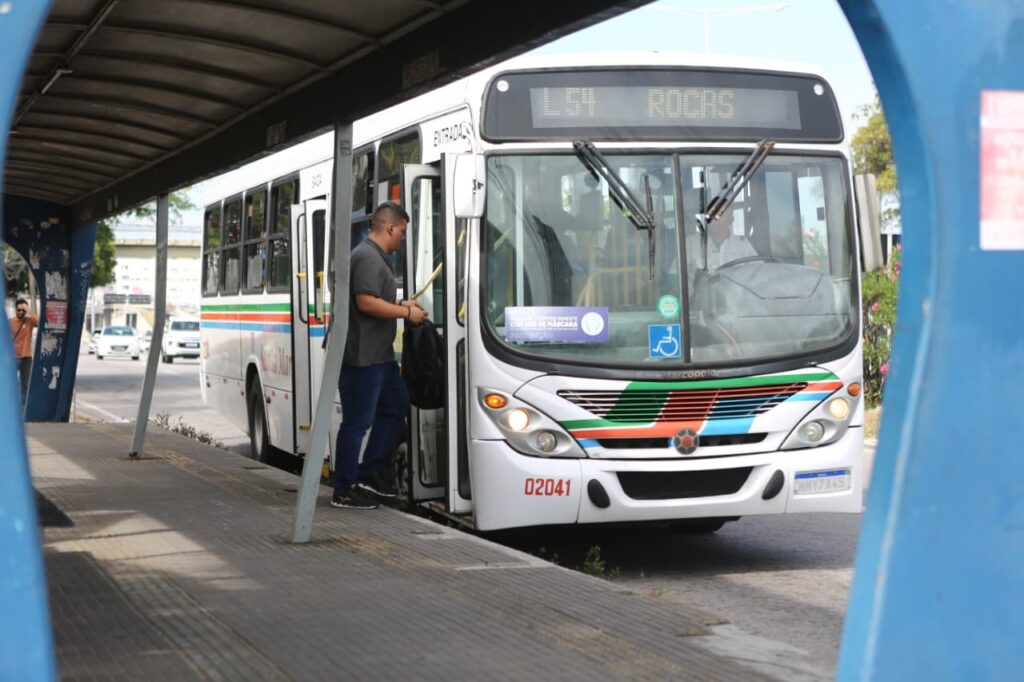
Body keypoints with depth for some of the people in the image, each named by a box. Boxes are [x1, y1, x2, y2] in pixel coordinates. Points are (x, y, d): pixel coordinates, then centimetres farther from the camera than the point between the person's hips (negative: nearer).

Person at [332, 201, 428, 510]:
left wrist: (400, 305, 16)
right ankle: (344, 491, 4)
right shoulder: (368, 258, -17)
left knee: (396, 405, 19)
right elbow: (366, 302, -25)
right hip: (362, 356, -11)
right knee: (357, 422, -4)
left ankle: (369, 472, 25)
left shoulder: (376, 257, 17)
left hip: (380, 354, 11)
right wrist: (406, 313, -15)